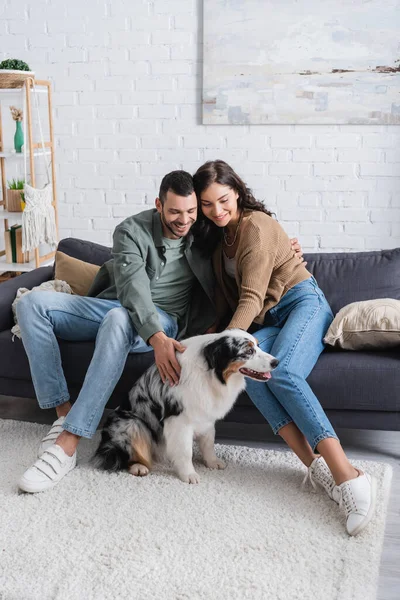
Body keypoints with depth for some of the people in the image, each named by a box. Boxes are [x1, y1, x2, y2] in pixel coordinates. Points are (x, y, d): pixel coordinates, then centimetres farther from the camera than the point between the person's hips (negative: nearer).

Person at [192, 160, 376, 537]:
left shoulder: (255, 224, -9)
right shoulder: (218, 237, 17)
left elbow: (251, 297, -17)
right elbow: (227, 297, 22)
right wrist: (214, 335, 6)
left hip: (303, 302, -6)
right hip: (268, 321, 6)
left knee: (282, 373, -35)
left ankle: (348, 476, -43)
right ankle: (316, 466, -37)